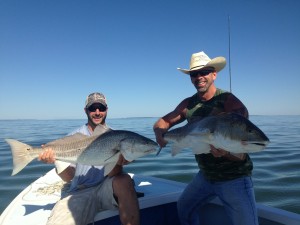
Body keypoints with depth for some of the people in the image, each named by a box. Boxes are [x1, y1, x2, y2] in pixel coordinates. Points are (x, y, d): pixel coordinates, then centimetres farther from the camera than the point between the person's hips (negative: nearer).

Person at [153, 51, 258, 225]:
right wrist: (159, 133, -21)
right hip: (205, 175, 6)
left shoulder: (231, 102, -21)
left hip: (234, 178, -5)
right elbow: (163, 121, 2)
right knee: (184, 208, 18)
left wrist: (224, 152, -47)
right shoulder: (189, 104, -2)